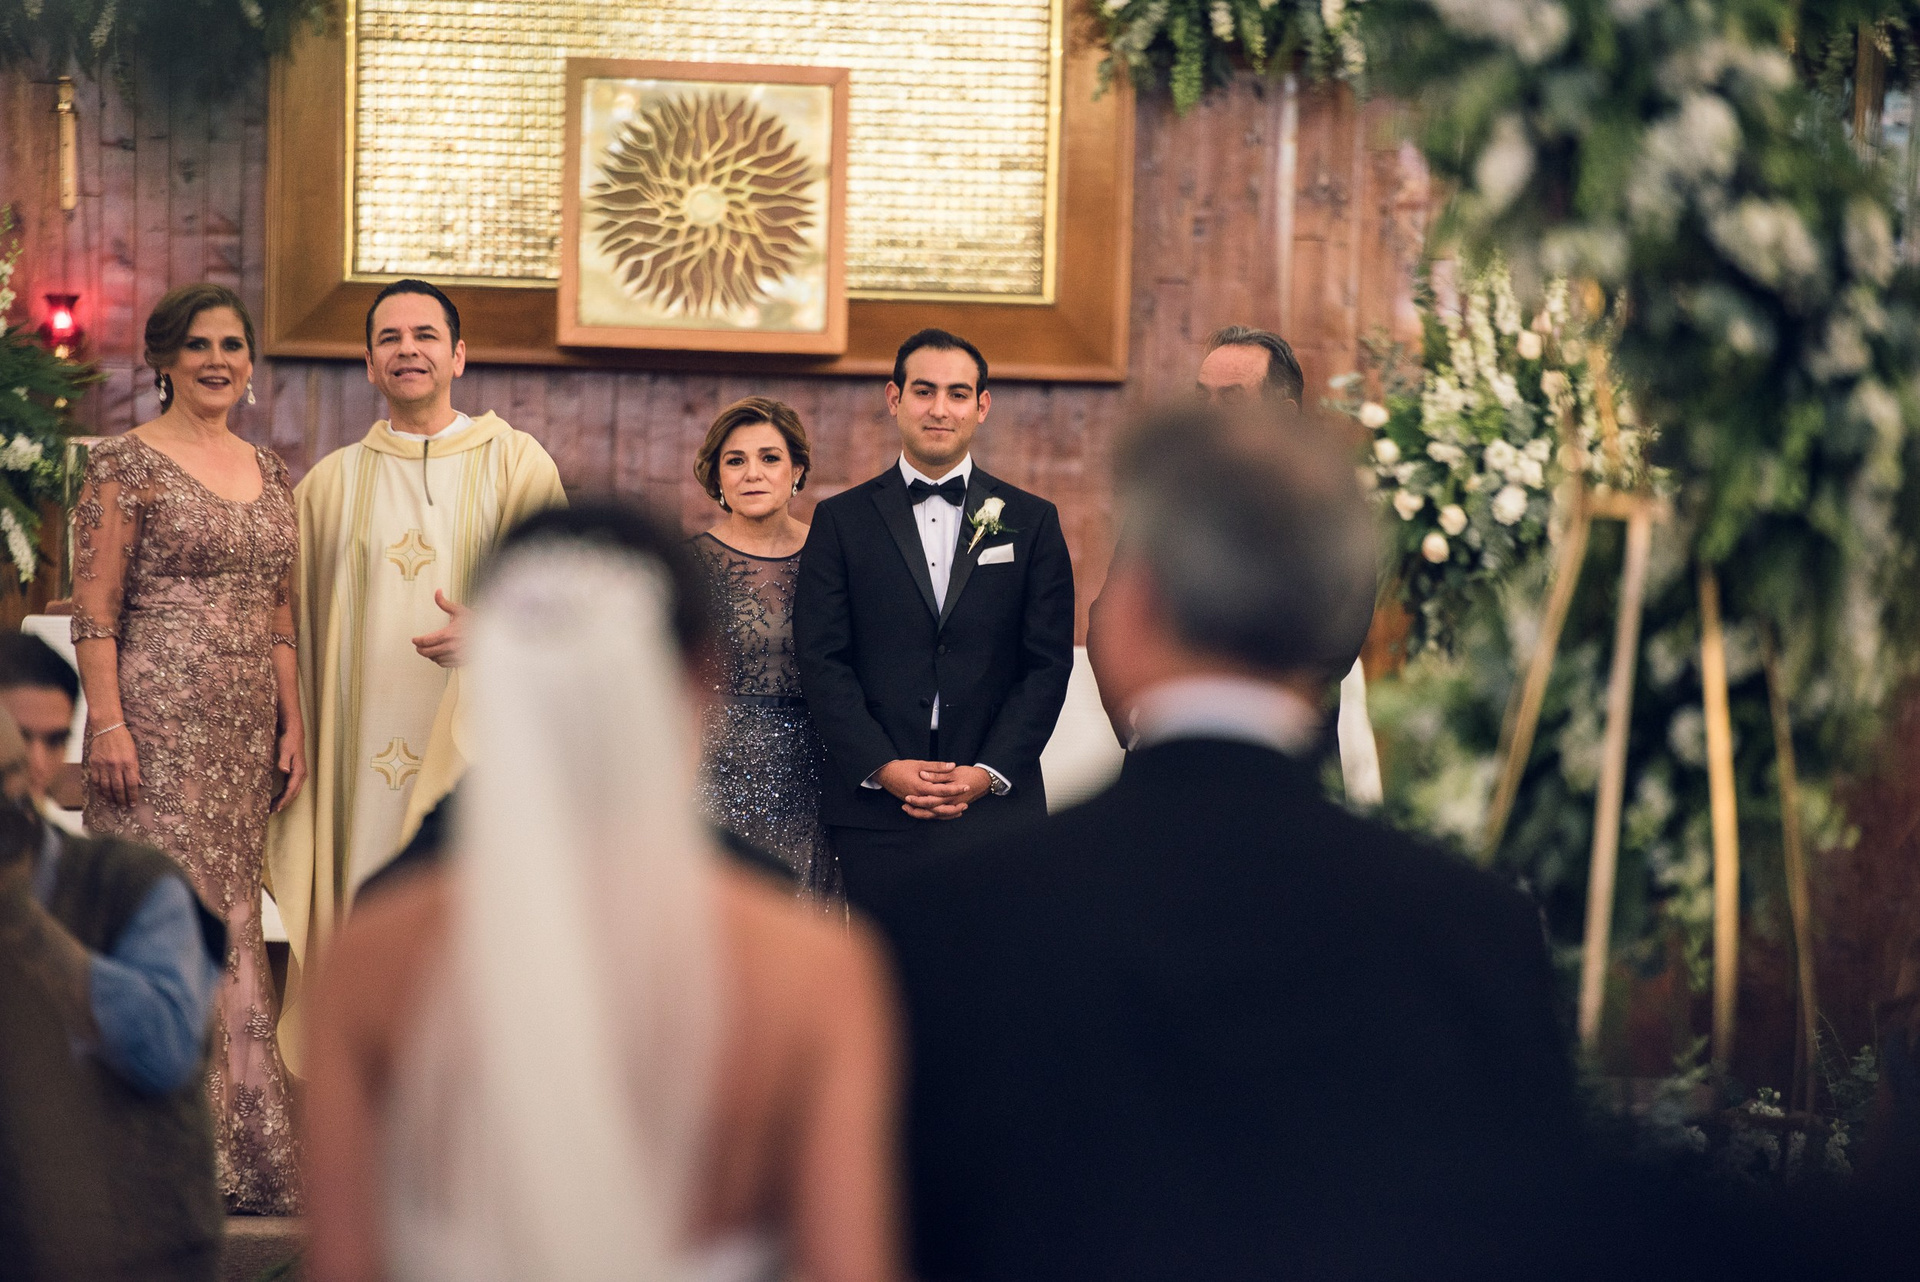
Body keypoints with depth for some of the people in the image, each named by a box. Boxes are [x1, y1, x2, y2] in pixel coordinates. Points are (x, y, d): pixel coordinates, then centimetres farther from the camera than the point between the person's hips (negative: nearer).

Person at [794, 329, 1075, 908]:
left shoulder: (1032, 522, 9)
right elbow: (822, 660, 1)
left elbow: (1049, 664, 4)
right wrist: (883, 767, -11)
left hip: (996, 803, 0)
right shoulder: (841, 521, 7)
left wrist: (988, 773, -8)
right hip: (873, 810, 0)